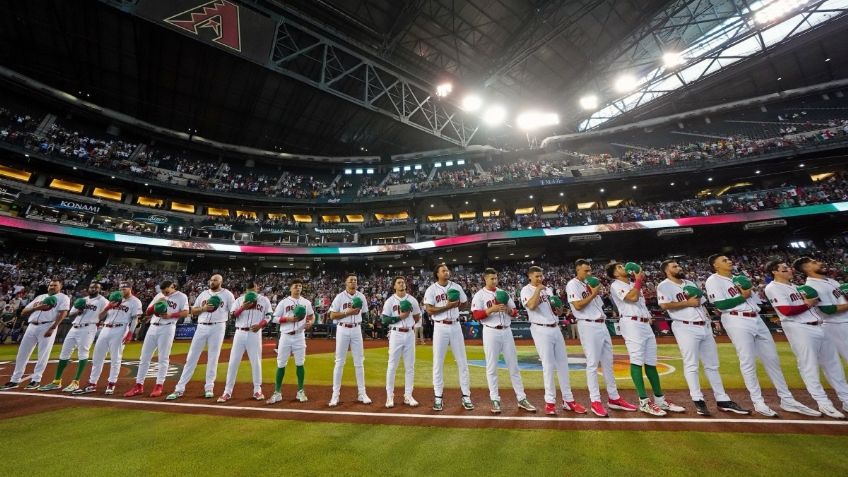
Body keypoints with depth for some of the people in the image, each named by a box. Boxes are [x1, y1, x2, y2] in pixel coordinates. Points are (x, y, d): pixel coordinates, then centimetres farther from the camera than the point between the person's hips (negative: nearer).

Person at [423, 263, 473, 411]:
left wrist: (455, 305, -9)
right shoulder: (431, 290, -5)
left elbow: (465, 303, 12)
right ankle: (438, 397, 18)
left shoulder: (456, 287, 5)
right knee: (438, 363, 4)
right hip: (440, 327, -3)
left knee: (462, 362, 7)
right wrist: (447, 306, -21)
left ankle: (466, 396, 19)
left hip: (455, 326, 3)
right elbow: (429, 310, -12)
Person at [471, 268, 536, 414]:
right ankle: (495, 400, 16)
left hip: (506, 331, 5)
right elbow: (476, 315, -12)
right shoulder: (479, 295, -4)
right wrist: (492, 309, -22)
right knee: (492, 367, 4)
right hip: (491, 332, -4)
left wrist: (508, 310, -9)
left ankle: (521, 399, 22)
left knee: (513, 366, 11)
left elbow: (515, 312, 12)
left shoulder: (503, 293, 12)